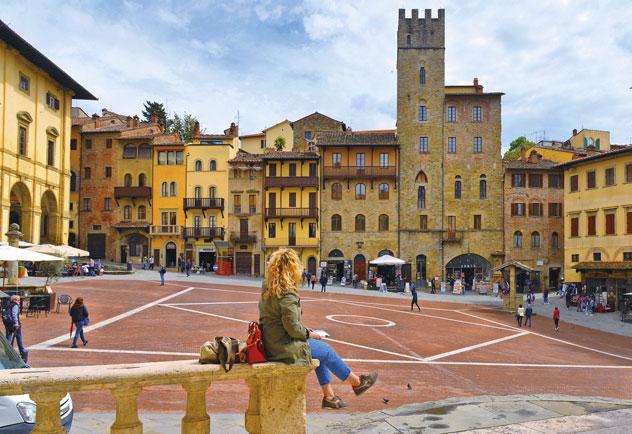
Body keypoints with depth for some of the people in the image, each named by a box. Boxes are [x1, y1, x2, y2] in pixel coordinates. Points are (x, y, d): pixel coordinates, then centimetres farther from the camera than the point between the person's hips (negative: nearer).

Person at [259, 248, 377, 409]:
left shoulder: (267, 290, 6)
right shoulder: (287, 294, -23)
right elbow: (293, 327, -23)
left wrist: (306, 331, 11)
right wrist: (309, 333, -2)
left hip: (270, 343, 9)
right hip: (285, 347, -9)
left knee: (322, 348, 20)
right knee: (326, 350, 10)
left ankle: (328, 395, 25)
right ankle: (356, 382, 30)